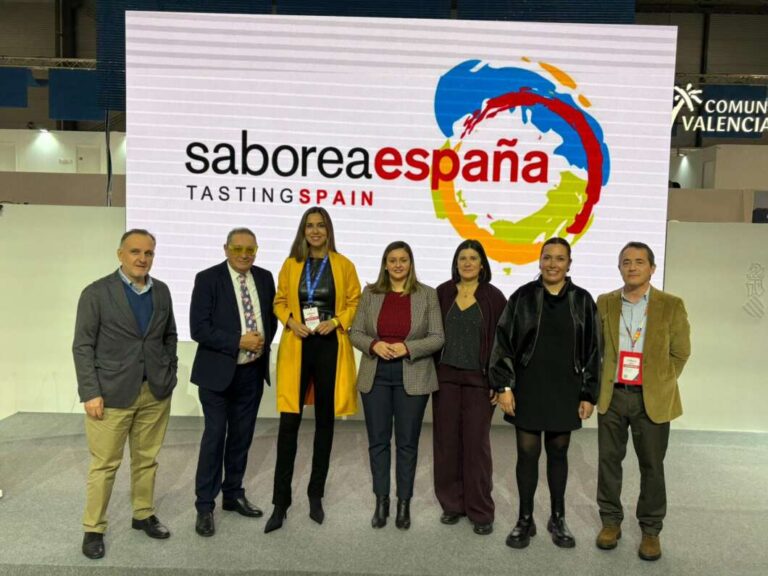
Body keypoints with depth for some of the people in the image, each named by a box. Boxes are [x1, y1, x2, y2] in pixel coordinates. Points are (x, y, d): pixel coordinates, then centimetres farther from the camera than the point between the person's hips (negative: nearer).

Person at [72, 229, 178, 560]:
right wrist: (91, 393, -12)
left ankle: (143, 515, 28)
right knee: (104, 464, 4)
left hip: (156, 392, 4)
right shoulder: (96, 293, -6)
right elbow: (82, 346, -7)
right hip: (112, 393, -4)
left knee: (147, 459, 13)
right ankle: (93, 529, 19)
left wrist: (170, 376, 8)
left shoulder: (162, 291, 7)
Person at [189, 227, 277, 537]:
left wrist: (264, 341, -3)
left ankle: (233, 494, 29)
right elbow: (198, 328, -15)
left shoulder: (264, 278, 5)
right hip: (218, 371, -5)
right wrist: (239, 342, -19)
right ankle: (205, 506, 11)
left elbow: (272, 316, 15)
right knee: (214, 437, -2)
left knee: (241, 436, 14)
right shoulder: (208, 279, -9)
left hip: (252, 372, 5)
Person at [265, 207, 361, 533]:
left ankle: (316, 495, 24)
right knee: (289, 422, -4)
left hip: (330, 347, 0)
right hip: (297, 347, 0)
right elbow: (280, 302, 10)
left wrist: (336, 321, -12)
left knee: (325, 420, 9)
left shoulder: (343, 265, 2)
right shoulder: (290, 265, 6)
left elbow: (355, 303, 4)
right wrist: (291, 321, -9)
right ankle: (280, 503, 6)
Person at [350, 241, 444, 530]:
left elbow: (437, 338, -3)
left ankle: (404, 502, 21)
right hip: (375, 375, 2)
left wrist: (408, 348, -17)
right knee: (377, 440, 8)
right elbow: (355, 332, 5)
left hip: (412, 377, -1)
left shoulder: (427, 295, 0)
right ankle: (381, 501, 23)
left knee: (407, 442, 7)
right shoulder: (370, 292, 5)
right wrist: (374, 345, -15)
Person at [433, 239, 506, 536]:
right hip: (445, 376, 2)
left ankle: (481, 511, 13)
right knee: (446, 441, 7)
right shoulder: (442, 293, 4)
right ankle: (452, 504, 21)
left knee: (476, 444, 1)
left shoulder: (494, 297, -2)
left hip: (479, 379, -2)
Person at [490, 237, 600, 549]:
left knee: (558, 454, 12)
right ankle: (525, 519, 21)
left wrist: (589, 394, 0)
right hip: (528, 388, -1)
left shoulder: (582, 300, 0)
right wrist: (504, 386, -8)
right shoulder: (522, 297, -3)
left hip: (565, 390, 1)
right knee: (527, 453, 6)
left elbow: (592, 350, 3)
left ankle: (558, 519, 28)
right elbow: (503, 342, -2)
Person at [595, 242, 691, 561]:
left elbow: (680, 352, 2)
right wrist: (601, 383, 4)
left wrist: (661, 385, -1)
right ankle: (611, 521, 25)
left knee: (651, 465, 7)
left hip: (652, 398, -2)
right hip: (611, 395, 2)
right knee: (608, 460, 9)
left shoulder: (672, 305, -2)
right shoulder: (604, 303, 4)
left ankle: (650, 529, 22)